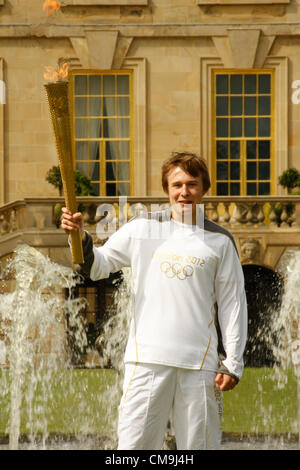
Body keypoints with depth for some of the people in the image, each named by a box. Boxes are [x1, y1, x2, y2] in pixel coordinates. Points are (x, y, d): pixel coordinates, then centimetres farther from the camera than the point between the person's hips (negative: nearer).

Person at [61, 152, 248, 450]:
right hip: (147, 358, 0)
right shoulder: (142, 229, 9)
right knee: (133, 446, -4)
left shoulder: (220, 241, 7)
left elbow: (232, 303, 7)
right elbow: (98, 265, 14)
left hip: (200, 363, 0)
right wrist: (80, 237, -6)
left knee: (200, 445, 3)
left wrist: (233, 363, 2)